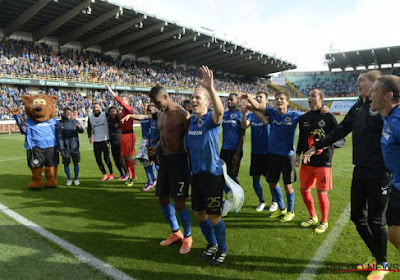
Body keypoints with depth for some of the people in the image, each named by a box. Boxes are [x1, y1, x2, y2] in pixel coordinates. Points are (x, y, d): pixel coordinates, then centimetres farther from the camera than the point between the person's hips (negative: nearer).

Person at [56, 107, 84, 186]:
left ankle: (76, 179, 20)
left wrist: (80, 127, -32)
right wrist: (61, 149, -7)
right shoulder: (60, 124, -3)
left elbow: (82, 131, -8)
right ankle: (69, 179, 21)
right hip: (65, 148, -1)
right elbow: (59, 137, -3)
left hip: (75, 147, 1)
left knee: (76, 163, 7)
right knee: (66, 164, 6)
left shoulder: (75, 122, 2)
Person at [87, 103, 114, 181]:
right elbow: (89, 128, 14)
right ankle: (105, 175, 19)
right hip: (96, 141, 4)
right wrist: (90, 137, -1)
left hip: (105, 140, -4)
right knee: (98, 159, 5)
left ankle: (111, 174, 17)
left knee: (106, 159, -3)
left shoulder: (105, 114, -2)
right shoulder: (90, 117, 8)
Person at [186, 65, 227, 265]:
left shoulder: (212, 119, -13)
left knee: (213, 216, 3)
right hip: (196, 174, 7)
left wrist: (211, 88, -52)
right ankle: (212, 244, 40)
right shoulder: (191, 120, 7)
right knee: (199, 213, 16)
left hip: (212, 174, -7)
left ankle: (222, 249, 29)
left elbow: (220, 110, -39)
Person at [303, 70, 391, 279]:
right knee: (357, 216, 14)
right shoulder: (357, 107, 11)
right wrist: (316, 147, 18)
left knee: (375, 220, 4)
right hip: (360, 171, 7)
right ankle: (375, 256, 36)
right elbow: (340, 130, 17)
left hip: (379, 173, -7)